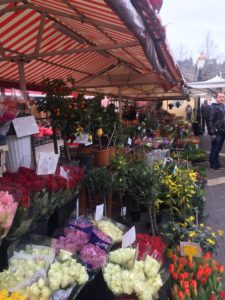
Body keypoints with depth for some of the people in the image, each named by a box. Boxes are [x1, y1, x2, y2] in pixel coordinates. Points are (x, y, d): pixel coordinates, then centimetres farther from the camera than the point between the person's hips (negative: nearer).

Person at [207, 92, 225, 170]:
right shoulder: (213, 107, -11)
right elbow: (209, 121, -17)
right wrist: (212, 133, -20)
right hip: (217, 132, -7)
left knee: (218, 149, 16)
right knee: (214, 149, 2)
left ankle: (216, 163, 28)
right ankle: (213, 164, 13)